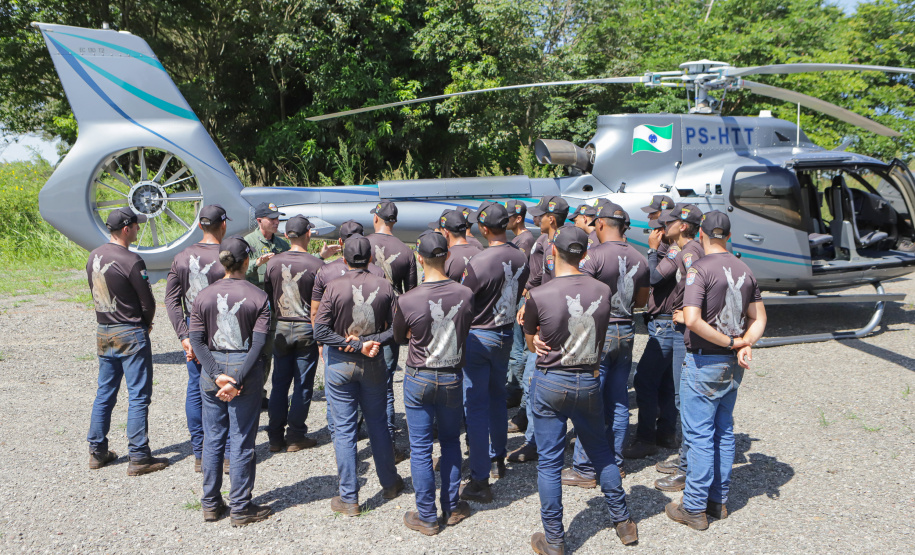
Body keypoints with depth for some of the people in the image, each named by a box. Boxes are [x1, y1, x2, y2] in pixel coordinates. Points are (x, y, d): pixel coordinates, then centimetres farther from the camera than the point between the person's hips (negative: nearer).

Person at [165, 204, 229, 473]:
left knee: (195, 390, 12)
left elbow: (171, 300, -1)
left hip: (192, 329, 4)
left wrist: (184, 336, -1)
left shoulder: (182, 257, 1)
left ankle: (199, 456, 19)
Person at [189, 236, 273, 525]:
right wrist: (237, 380, -15)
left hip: (211, 371, 3)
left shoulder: (203, 296, 1)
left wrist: (217, 374, -9)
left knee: (213, 438, 14)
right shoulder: (259, 297, -7)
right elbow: (258, 343, -14)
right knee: (242, 441, 5)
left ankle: (211, 504, 24)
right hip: (246, 370, -3)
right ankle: (240, 508, 14)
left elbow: (197, 340, -5)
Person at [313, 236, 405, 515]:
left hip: (340, 365, -2)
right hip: (373, 365, 2)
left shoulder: (334, 287, -13)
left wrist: (356, 345, -14)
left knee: (344, 429, 5)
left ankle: (349, 499, 11)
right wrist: (371, 343, -12)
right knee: (377, 423, 18)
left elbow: (320, 330, -16)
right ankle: (390, 484, 32)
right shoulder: (384, 286, -6)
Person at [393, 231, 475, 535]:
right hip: (452, 377, 3)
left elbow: (400, 338, 0)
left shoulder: (406, 301, -18)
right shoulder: (465, 295, -11)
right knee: (451, 441, 20)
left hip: (418, 379, -2)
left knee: (420, 448, 8)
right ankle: (452, 508, 29)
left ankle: (427, 517, 18)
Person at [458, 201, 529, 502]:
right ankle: (498, 459, 38)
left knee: (476, 405, -2)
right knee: (497, 396, 23)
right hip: (506, 334, 7)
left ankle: (480, 481, 1)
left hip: (478, 336, -7)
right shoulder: (521, 258, -3)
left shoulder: (479, 262, -23)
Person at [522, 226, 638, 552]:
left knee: (549, 462, 8)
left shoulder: (538, 297, -16)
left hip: (550, 383, -3)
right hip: (589, 382, 4)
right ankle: (623, 523, 35)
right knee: (601, 452, 22)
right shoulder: (603, 291, -6)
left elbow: (531, 343, -1)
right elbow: (598, 335, 8)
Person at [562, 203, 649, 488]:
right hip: (626, 332, 7)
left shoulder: (594, 255, -14)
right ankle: (615, 463, 23)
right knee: (619, 402, 13)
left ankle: (585, 470, 6)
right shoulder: (639, 259, 6)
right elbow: (641, 301, 16)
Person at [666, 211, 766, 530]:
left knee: (699, 435, 0)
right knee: (724, 431, 16)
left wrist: (732, 342, -16)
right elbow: (759, 318, 9)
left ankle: (694, 508, 8)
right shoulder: (744, 270, 7)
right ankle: (718, 501, 26)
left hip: (703, 362, -7)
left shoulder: (699, 269, -16)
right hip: (732, 364, 7)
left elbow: (692, 320, -26)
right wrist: (745, 345, -6)